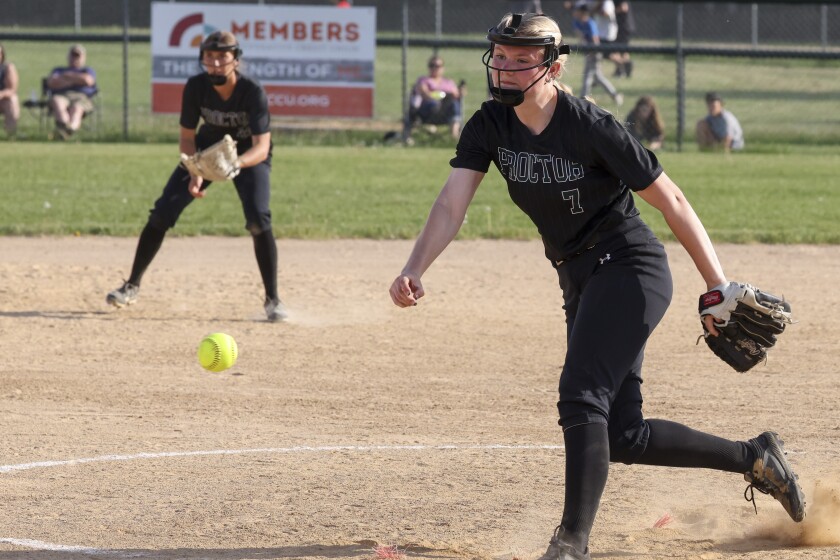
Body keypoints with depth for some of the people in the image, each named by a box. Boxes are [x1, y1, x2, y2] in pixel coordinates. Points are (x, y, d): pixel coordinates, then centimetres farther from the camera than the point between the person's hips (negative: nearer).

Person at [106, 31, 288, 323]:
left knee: (258, 220, -24)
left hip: (249, 155, -3)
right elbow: (187, 137, -11)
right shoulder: (196, 86, -23)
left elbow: (262, 146, -36)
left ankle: (272, 299, -11)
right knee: (163, 211, -7)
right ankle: (132, 285, 8)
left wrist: (237, 164, -56)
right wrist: (195, 173, -28)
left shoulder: (253, 91, -31)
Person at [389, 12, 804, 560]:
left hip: (631, 268, -8)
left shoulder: (591, 128, -20)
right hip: (582, 283, 8)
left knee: (582, 396, -23)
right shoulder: (490, 126, -2)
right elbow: (452, 204, -12)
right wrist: (415, 269, -30)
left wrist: (720, 288, -15)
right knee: (623, 436, 9)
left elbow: (671, 200, -15)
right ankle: (754, 458, 27)